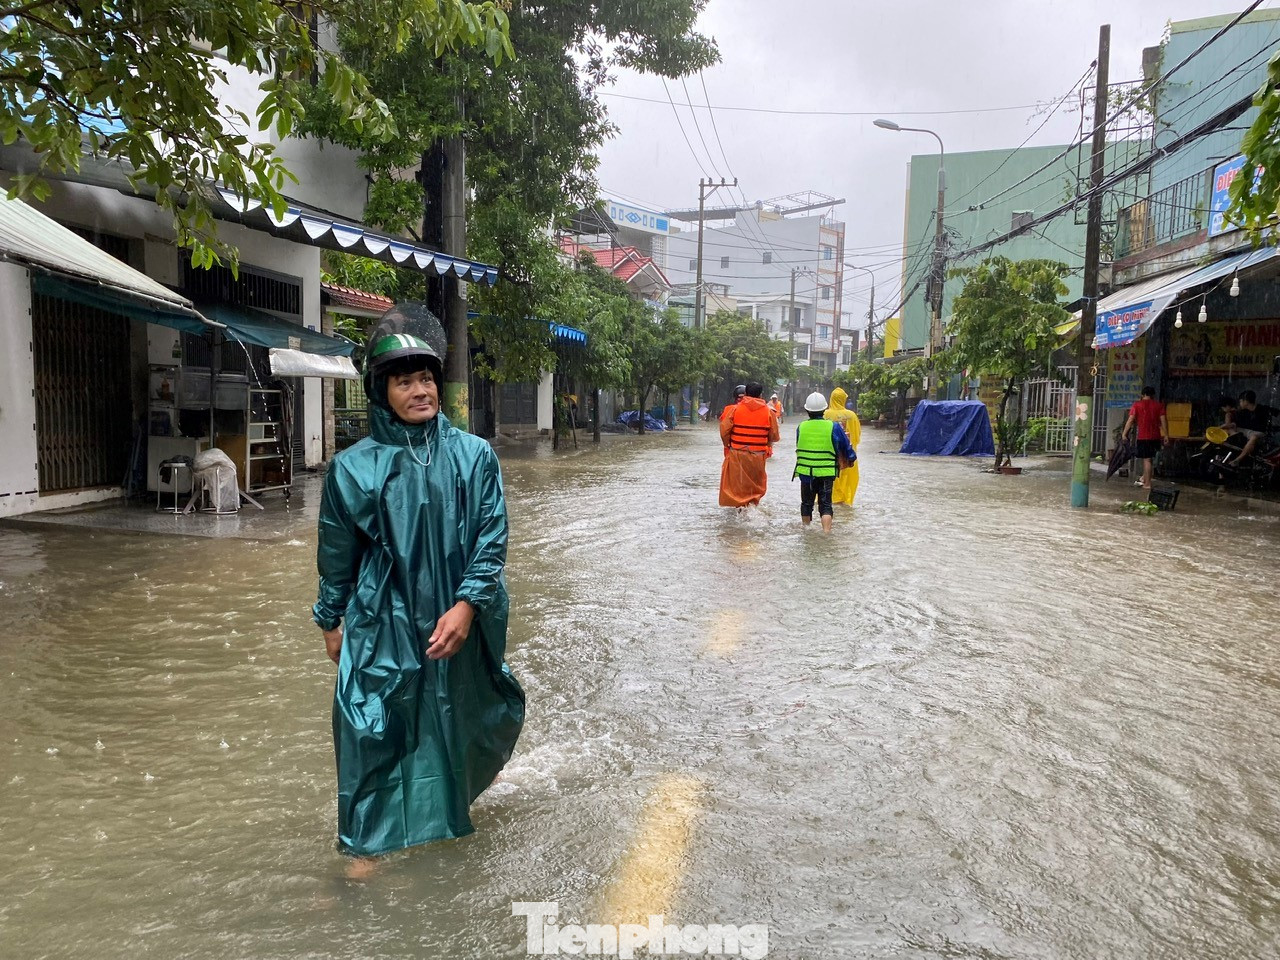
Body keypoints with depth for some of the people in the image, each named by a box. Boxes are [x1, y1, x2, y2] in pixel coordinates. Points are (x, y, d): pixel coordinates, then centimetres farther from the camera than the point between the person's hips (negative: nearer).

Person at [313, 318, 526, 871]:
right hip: (382, 624, -1)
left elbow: (492, 538, -7)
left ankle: (447, 813, 51)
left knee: (456, 717, 21)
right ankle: (366, 842, 21)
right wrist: (331, 621, 11)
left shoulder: (474, 456, -5)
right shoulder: (353, 467, -5)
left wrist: (466, 606, -16)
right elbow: (336, 554, 5)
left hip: (457, 621, 2)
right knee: (373, 730, 1)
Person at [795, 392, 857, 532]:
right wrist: (852, 458, 25)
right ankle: (826, 532, -11)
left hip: (805, 472, 2)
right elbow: (846, 447, 5)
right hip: (826, 472, -2)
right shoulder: (833, 427, -7)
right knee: (825, 504, 3)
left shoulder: (801, 427, -2)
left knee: (806, 503, 18)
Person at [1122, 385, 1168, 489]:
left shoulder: (1137, 405, -2)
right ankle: (1144, 479, 22)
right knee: (1150, 458, 19)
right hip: (1155, 436, 3)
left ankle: (1147, 483, 0)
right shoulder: (1159, 405, 6)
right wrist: (1166, 435, 3)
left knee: (1146, 459, -1)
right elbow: (1163, 420, 0)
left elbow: (1130, 420, -8)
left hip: (1143, 436, -3)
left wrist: (1124, 434, -6)